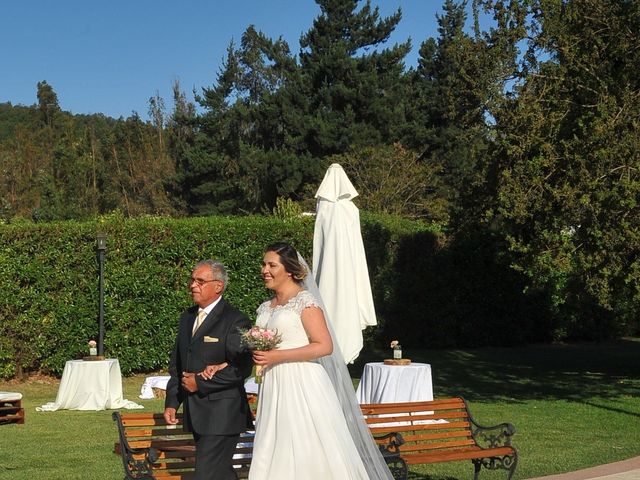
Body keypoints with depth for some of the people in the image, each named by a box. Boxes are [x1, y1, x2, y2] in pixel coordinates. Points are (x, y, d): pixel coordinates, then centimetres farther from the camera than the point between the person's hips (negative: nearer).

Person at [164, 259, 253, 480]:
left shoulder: (235, 321, -11)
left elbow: (241, 369, -19)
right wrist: (171, 402, 10)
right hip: (196, 413, 8)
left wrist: (200, 383, -15)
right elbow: (176, 364, 18)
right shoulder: (187, 317, 14)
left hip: (222, 414, -8)